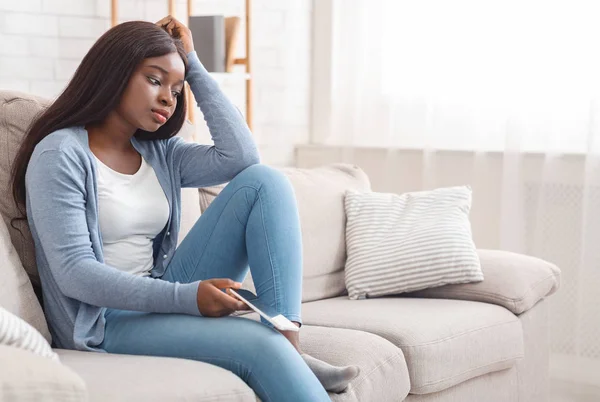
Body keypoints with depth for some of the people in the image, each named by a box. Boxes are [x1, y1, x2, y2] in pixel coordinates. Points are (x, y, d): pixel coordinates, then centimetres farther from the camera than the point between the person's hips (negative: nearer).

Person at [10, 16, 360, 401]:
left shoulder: (160, 152, 12)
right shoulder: (60, 154, -9)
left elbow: (241, 156, -4)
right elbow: (73, 273, -17)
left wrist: (193, 66, 2)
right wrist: (185, 297, -25)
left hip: (160, 300, 8)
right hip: (103, 321, -7)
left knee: (264, 181, -8)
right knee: (256, 342, -32)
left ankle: (291, 346, -18)